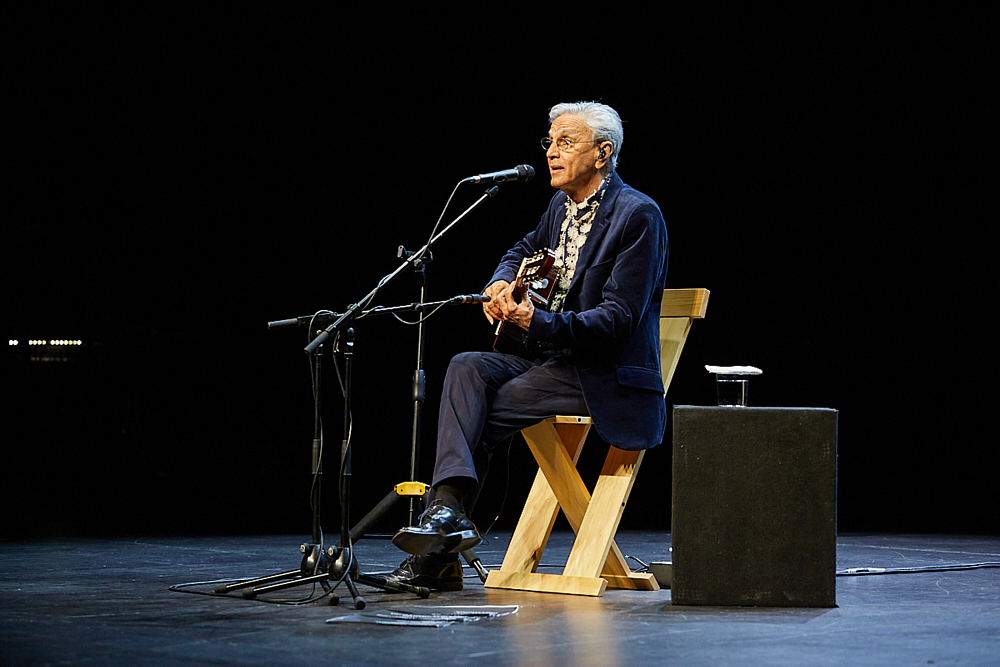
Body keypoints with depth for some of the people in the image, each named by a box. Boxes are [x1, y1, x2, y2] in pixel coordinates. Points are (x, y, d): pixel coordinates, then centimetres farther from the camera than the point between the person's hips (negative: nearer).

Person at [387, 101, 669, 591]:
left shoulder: (638, 215, -14)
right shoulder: (562, 204, 12)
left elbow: (618, 318, -20)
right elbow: (525, 250, 33)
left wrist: (538, 322, -32)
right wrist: (500, 284, 9)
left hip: (608, 376, -8)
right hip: (554, 358, 8)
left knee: (481, 414, -19)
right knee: (467, 368, -16)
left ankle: (442, 554, -15)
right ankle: (449, 506, -27)